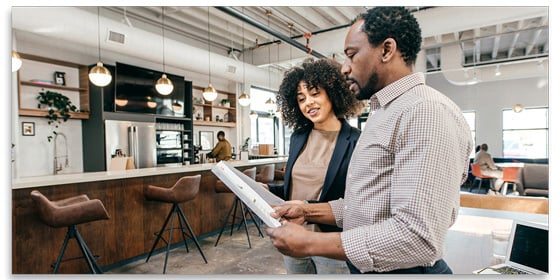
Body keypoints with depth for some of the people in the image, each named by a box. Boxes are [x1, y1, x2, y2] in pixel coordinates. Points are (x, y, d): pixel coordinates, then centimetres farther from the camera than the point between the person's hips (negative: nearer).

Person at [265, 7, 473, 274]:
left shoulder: (427, 112, -21)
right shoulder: (383, 114, 10)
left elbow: (417, 237, -28)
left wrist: (309, 243, -22)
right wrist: (309, 212, 3)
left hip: (401, 270, -8)